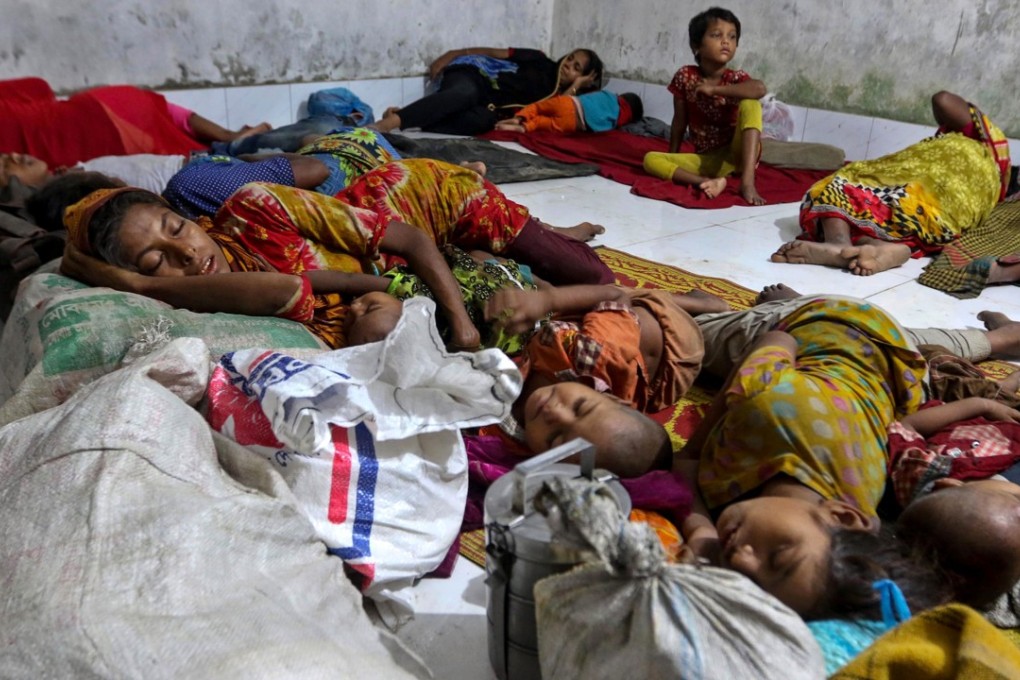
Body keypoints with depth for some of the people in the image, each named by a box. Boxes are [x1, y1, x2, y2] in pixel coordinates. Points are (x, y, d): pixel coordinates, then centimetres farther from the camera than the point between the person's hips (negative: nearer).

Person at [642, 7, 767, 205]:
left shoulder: (736, 79, -9)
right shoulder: (685, 77, -3)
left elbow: (759, 88, -33)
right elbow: (680, 121, 5)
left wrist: (713, 89, -29)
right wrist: (672, 160, 7)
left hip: (735, 154, -1)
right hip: (705, 159, 2)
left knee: (750, 104, -26)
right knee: (651, 160, -17)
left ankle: (747, 182, -36)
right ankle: (708, 181, -33)